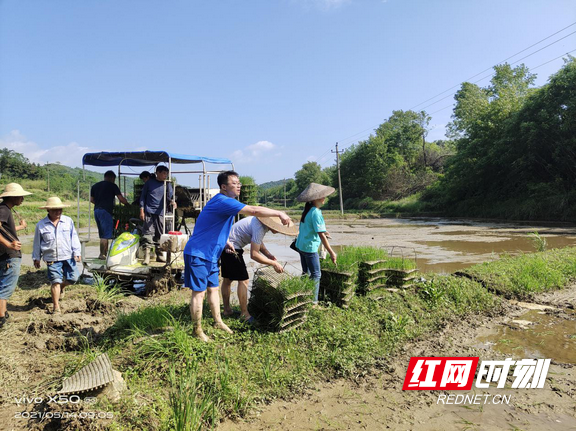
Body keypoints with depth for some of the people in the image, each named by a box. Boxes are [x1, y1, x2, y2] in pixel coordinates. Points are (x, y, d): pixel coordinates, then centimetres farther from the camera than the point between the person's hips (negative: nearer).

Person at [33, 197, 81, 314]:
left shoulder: (68, 221, 2)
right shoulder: (41, 225, 0)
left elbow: (74, 237, 5)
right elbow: (37, 243, 9)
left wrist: (77, 252, -1)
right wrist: (36, 257, 11)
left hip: (68, 256, 2)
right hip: (52, 259, -2)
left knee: (73, 278, 6)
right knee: (55, 282, -4)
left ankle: (62, 287, 40)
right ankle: (56, 307, 7)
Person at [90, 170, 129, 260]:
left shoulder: (95, 186, 18)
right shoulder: (112, 185, -1)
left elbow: (92, 200, 18)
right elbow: (121, 198, -6)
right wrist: (127, 204, 9)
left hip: (96, 210, 7)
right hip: (105, 211, -7)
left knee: (102, 234, 13)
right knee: (106, 234, -6)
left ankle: (105, 252, 16)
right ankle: (102, 254, -7)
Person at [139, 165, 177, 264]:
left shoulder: (167, 184, 7)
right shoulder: (150, 182, 3)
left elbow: (170, 195, -7)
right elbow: (143, 196, 6)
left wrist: (172, 201, -31)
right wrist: (142, 210, -2)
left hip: (160, 212, 3)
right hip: (149, 211, -3)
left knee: (160, 234, 8)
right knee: (148, 232, -8)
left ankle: (159, 255, 18)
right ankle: (146, 255, -9)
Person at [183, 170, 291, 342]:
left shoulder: (224, 202, 12)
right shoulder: (223, 202, -23)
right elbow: (254, 210, -30)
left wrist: (226, 242, 19)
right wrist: (280, 213, -24)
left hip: (210, 254, 10)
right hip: (198, 254, -10)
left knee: (213, 288, 17)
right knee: (199, 292, -1)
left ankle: (218, 322, 29)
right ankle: (197, 330, 10)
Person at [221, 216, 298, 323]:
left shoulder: (262, 223, 4)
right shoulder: (260, 228, -26)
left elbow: (258, 242, 15)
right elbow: (254, 255, -27)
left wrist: (269, 255, 0)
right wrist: (274, 263, -21)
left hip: (225, 246, 10)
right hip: (231, 248, -10)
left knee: (227, 279, 17)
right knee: (243, 280, -6)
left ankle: (227, 310, 28)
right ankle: (244, 314, 2)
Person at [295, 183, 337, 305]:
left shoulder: (307, 210, 6)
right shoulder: (316, 213, -21)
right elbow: (321, 235, -23)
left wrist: (322, 232, 20)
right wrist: (331, 252, -20)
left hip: (301, 245, 9)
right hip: (310, 247, -9)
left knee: (306, 273, 19)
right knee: (316, 275, 1)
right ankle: (313, 301, 5)